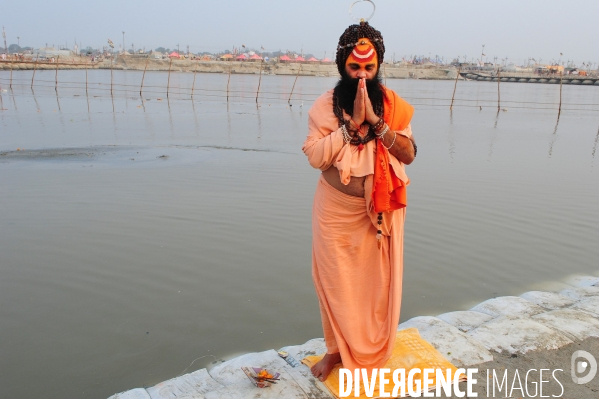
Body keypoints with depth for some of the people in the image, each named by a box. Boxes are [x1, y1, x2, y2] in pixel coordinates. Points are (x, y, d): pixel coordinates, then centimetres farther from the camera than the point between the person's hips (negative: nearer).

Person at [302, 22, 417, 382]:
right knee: (337, 281, 9)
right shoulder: (326, 105, -6)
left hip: (381, 211, 1)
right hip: (336, 210, -1)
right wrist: (352, 122, -22)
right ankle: (337, 349, 32)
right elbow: (315, 156, -15)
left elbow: (409, 154, -9)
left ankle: (373, 351, 34)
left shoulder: (394, 104, -2)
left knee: (377, 282, 10)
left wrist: (376, 121, -20)